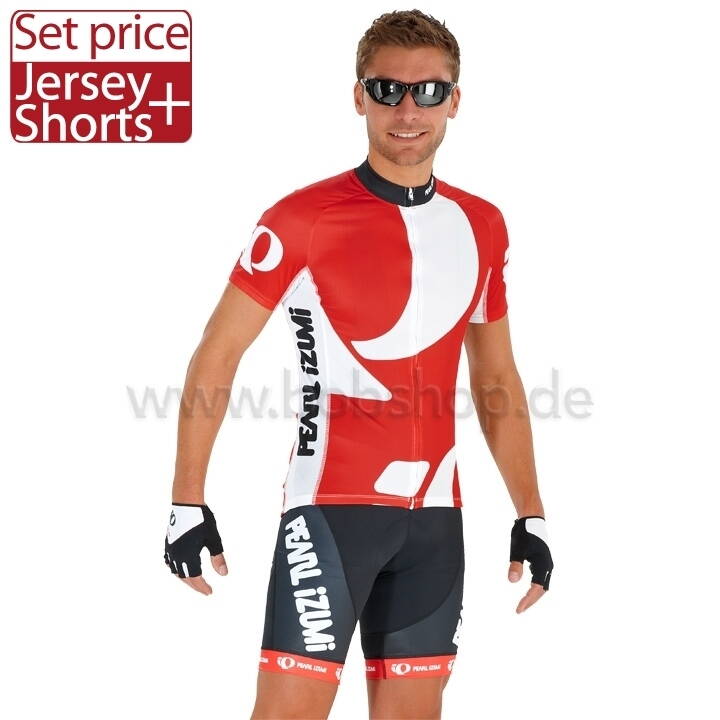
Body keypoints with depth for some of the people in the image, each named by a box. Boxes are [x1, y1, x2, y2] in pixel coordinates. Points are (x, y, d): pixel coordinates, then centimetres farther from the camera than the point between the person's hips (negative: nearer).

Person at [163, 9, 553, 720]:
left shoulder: (481, 226, 9)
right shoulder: (303, 219, -7)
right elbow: (215, 358, -4)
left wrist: (529, 515, 13)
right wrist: (188, 504, -8)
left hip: (434, 516, 5)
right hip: (332, 503, -5)